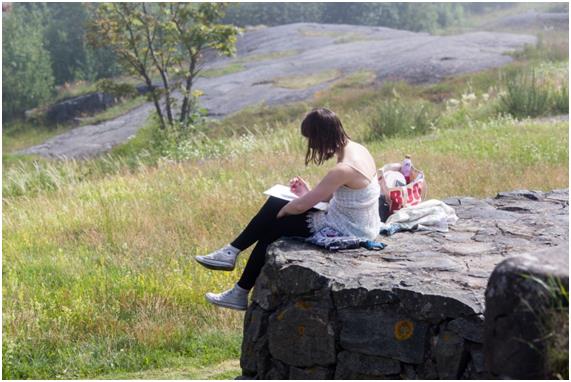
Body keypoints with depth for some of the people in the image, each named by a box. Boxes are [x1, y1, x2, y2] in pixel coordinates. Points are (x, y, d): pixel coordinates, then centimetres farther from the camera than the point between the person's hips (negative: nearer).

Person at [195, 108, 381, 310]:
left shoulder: (343, 169, -30)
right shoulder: (356, 149, -2)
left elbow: (301, 206, -20)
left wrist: (280, 212, -2)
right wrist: (309, 194, 2)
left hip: (346, 234, -9)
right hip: (356, 224, 9)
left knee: (273, 227, 4)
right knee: (274, 204, 11)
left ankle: (241, 294, 19)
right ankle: (231, 252, 20)